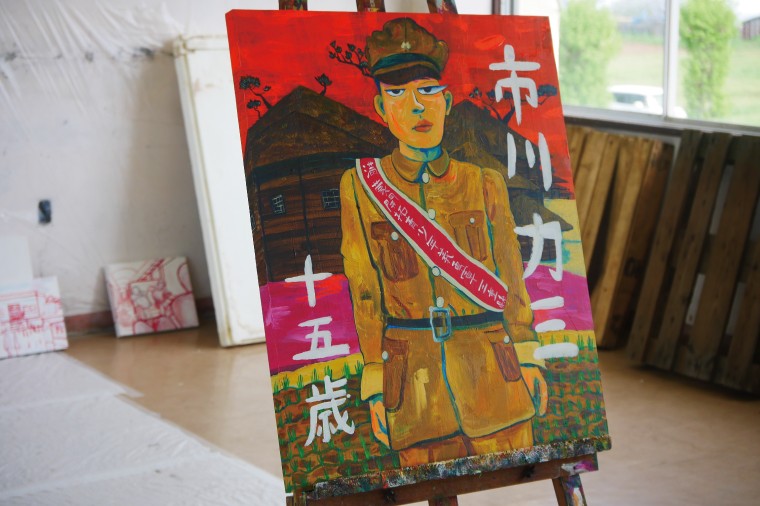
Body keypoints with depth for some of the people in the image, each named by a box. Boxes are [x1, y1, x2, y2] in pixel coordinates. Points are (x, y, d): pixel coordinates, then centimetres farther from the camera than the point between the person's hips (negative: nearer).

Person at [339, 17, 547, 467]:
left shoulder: (484, 184, 6)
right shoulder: (361, 185, 3)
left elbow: (511, 280, 10)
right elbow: (365, 295, 3)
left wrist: (529, 362, 5)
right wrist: (375, 388, 0)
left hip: (493, 378, 1)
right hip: (415, 391, 0)